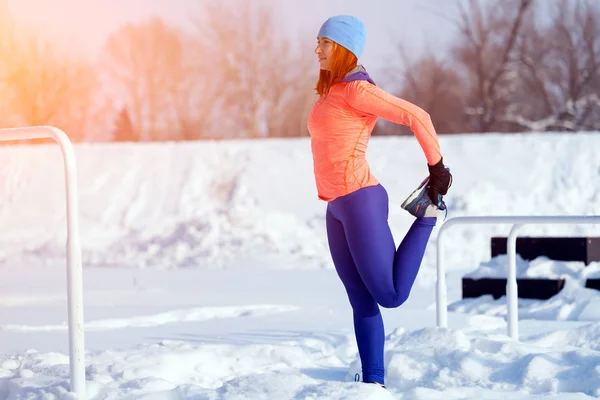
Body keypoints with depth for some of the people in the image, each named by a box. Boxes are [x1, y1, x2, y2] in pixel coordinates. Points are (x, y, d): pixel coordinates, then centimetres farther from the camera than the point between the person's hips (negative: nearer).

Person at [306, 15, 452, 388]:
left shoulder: (357, 90, -13)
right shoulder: (333, 91, 15)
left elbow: (417, 116, -16)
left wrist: (437, 168, -9)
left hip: (360, 203, -9)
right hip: (338, 209, 9)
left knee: (390, 296, -3)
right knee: (362, 302, 8)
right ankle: (373, 381, 11)